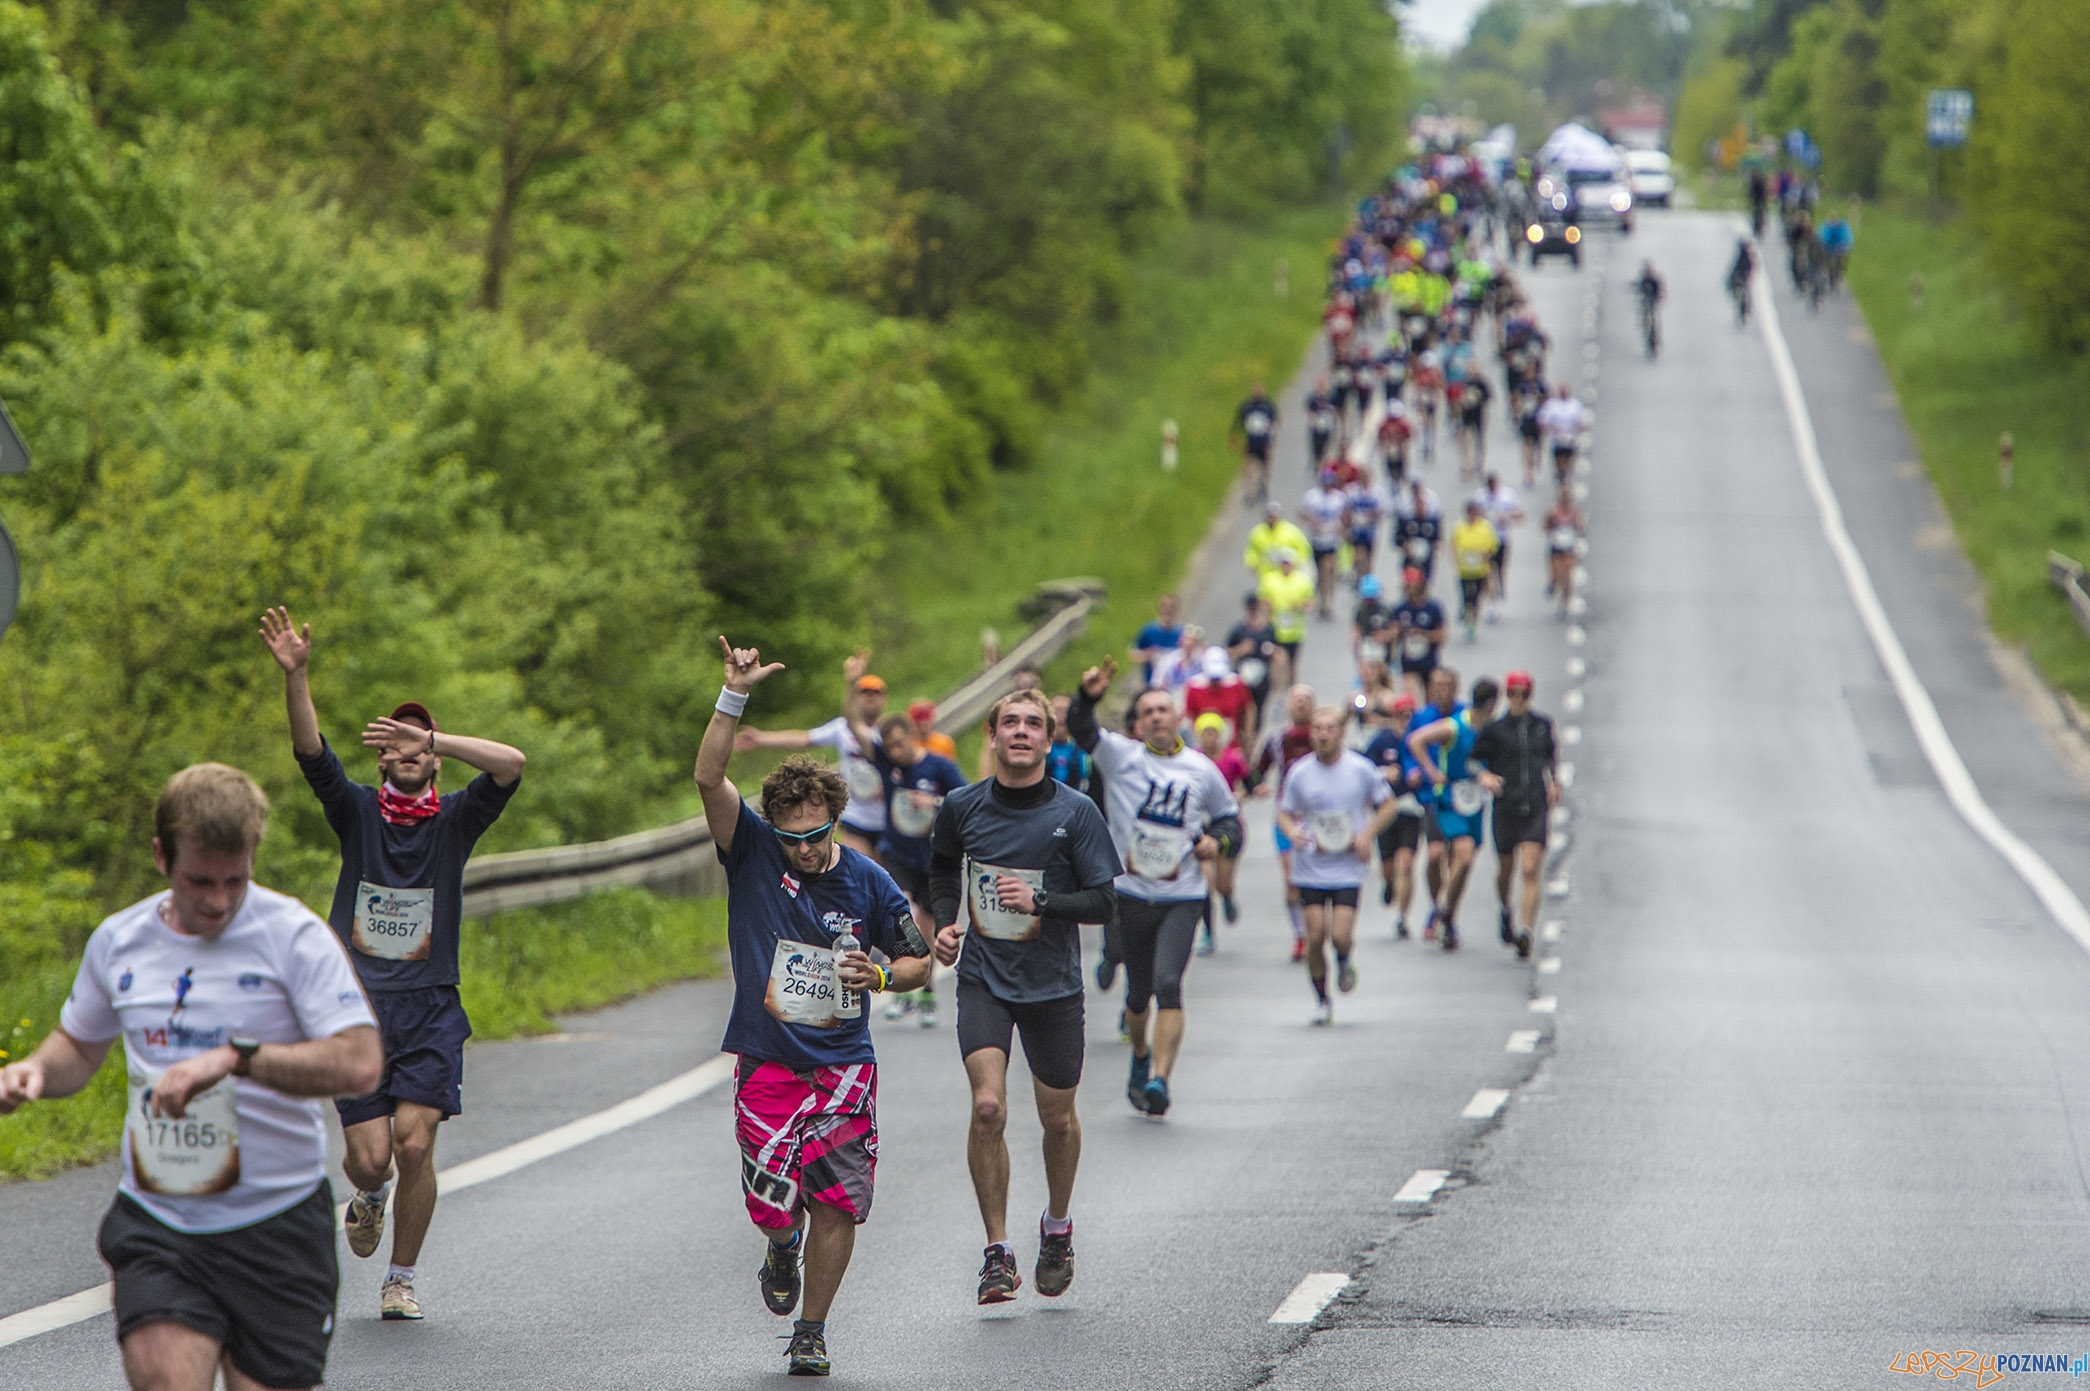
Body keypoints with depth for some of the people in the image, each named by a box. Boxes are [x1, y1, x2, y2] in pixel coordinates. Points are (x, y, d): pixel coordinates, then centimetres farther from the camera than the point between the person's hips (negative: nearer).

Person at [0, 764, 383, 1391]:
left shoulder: (293, 935, -8)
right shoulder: (119, 941, 6)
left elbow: (360, 1064, -18)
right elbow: (79, 1046, 25)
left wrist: (235, 1057, -27)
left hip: (277, 1227, -2)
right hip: (154, 1222, 2)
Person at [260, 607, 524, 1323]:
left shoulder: (454, 821, 4)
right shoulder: (358, 813, 5)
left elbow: (511, 765, -13)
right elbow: (310, 749, -10)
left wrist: (433, 738, -20)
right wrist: (295, 675, -25)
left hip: (429, 1010, 0)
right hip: (357, 1008, 0)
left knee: (414, 1145, -12)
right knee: (370, 1155, -5)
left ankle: (402, 1279, 7)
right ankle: (368, 1193, 34)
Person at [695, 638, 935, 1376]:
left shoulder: (867, 883, -1)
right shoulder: (753, 852, -3)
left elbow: (920, 961, 10)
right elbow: (708, 777, -17)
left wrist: (880, 975, -12)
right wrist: (734, 696, -27)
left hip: (844, 1064, 0)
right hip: (766, 1060, 0)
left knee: (835, 1204, -5)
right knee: (774, 1203, -7)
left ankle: (811, 1330, 14)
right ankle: (783, 1249, 31)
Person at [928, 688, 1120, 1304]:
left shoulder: (1077, 813, -7)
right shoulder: (963, 807, -1)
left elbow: (1103, 902, -5)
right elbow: (942, 868, 20)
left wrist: (1040, 901, -20)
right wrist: (947, 922, 3)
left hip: (1052, 984, 0)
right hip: (982, 977, 0)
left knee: (1057, 1119, 10)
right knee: (988, 1107, -17)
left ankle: (1057, 1225, 39)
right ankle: (997, 1252, -8)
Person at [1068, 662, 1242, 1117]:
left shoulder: (1202, 769, 7)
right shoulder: (1122, 756, 1)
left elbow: (1229, 816, 19)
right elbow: (1081, 730, -16)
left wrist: (1218, 841, -4)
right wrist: (1089, 697, -37)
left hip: (1182, 896, -1)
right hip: (1130, 893, 1)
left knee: (1167, 984, -17)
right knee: (1138, 991, 12)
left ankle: (1160, 1079, -20)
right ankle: (1140, 1056, 41)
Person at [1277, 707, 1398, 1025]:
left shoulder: (1360, 769, -3)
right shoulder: (1300, 773, -1)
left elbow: (1387, 806, 8)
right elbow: (1284, 813, 9)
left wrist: (1367, 835, -7)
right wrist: (1292, 832, -14)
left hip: (1348, 867, -1)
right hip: (1310, 867, 1)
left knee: (1341, 936, -12)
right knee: (1315, 936, -3)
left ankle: (1344, 962, 25)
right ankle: (1321, 999, 17)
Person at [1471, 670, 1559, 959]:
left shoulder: (1542, 726, 8)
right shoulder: (1495, 729, 0)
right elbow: (1473, 759, 4)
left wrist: (1554, 783, 16)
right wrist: (1484, 775, -15)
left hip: (1536, 808, 0)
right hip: (1506, 808, 0)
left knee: (1530, 870, -13)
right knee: (1505, 869, 12)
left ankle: (1525, 931, -18)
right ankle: (1506, 912, 43)